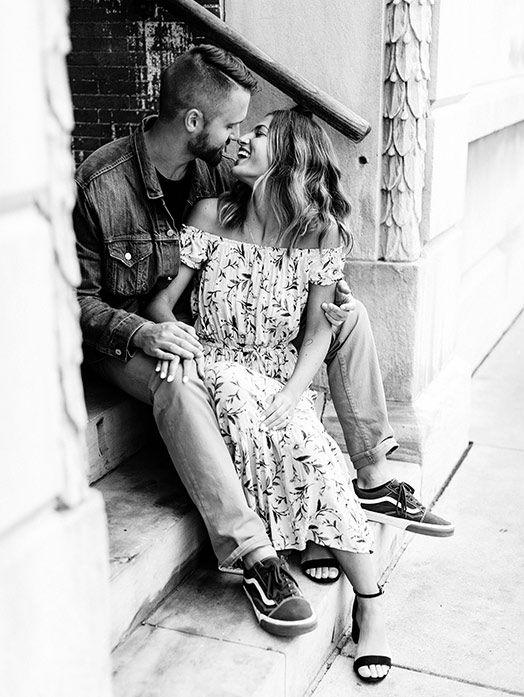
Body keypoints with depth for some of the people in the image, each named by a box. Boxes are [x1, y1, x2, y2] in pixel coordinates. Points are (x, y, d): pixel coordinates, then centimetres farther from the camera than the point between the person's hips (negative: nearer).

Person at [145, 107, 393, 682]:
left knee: (311, 454, -27)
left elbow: (318, 327, -1)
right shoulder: (211, 215, 0)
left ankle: (370, 607, -13)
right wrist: (169, 333, -19)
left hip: (281, 381, 0)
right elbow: (164, 297, 3)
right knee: (237, 395, -35)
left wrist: (293, 391, -16)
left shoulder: (321, 231, 0)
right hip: (217, 372, 0)